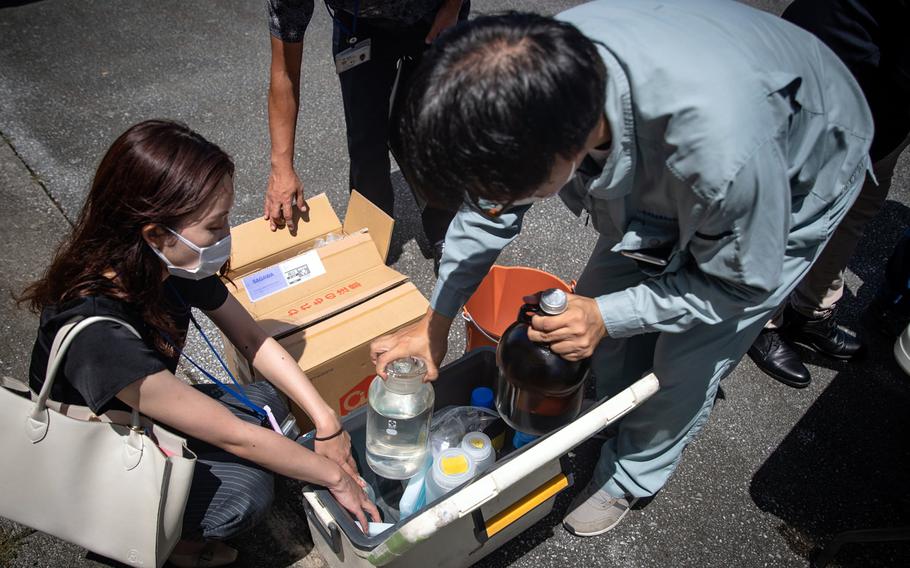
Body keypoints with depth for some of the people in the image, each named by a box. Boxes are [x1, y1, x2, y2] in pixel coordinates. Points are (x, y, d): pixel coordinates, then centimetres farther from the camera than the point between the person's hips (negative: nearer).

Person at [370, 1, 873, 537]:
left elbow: (748, 280, -25)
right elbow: (493, 201, -12)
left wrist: (606, 317, -30)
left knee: (685, 367, -3)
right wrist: (437, 319, -11)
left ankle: (632, 477, 29)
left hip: (788, 192, -4)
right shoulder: (537, 69, -31)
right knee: (598, 297, 8)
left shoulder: (722, 145, -49)